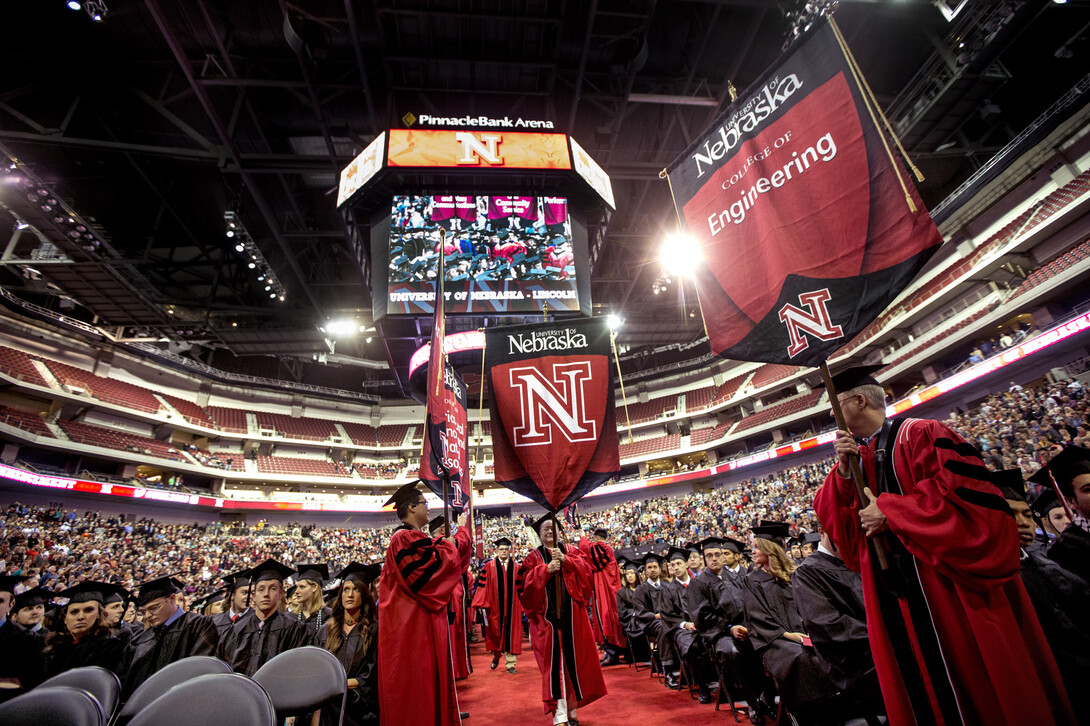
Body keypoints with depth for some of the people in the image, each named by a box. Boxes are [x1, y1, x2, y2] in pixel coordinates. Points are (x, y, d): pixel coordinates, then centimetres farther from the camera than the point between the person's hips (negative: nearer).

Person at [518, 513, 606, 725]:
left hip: (571, 613, 2)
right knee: (553, 660, -5)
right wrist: (546, 569, -18)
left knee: (574, 657, 6)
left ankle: (572, 707, 22)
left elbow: (585, 569, -3)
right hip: (547, 614, -2)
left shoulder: (571, 552, 11)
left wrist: (565, 560, -16)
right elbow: (525, 582, -6)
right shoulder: (533, 557, 6)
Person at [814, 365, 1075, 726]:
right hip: (891, 599, 6)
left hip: (946, 586, -6)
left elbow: (960, 489, -18)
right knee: (918, 690, 13)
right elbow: (834, 519, 5)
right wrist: (842, 471, -11)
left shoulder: (920, 434, -6)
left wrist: (889, 512, -17)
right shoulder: (855, 460, 11)